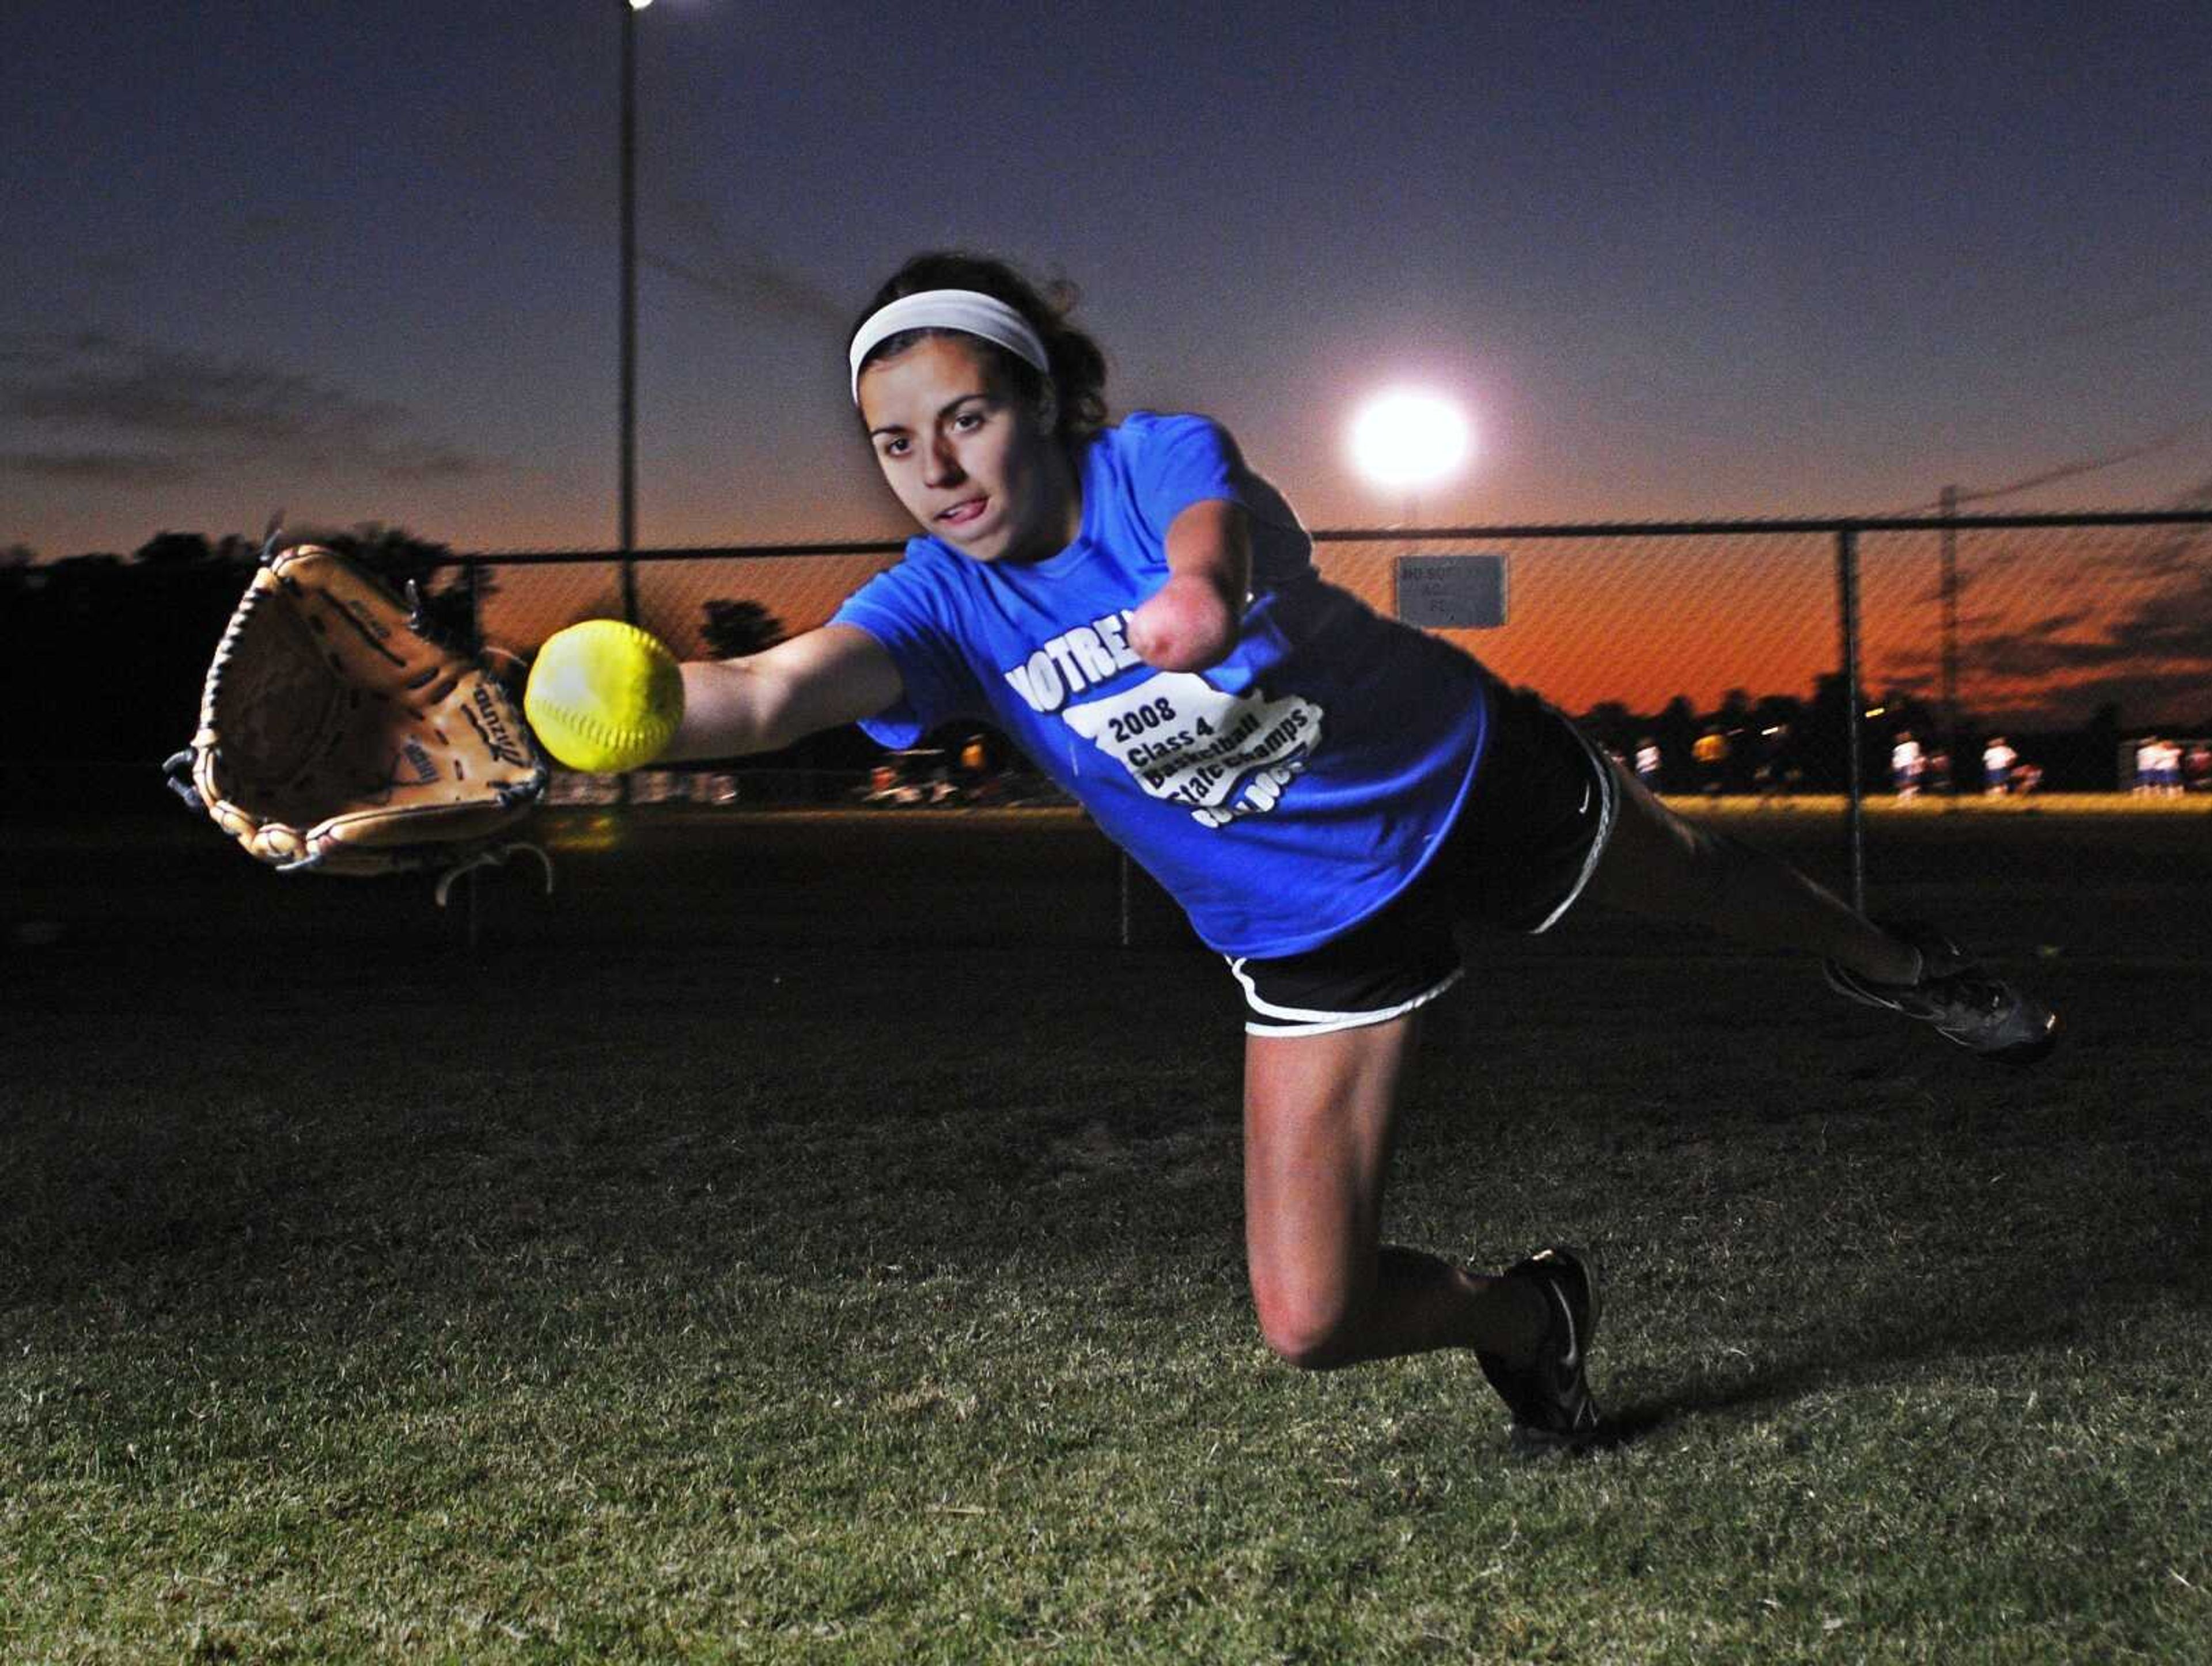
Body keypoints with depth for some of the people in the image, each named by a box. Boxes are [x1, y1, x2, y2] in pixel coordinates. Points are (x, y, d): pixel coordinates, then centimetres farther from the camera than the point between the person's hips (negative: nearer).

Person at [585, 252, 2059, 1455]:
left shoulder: (1163, 458, -24)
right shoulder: (938, 604, -20)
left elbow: (1211, 544, -49)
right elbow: (773, 691, -39)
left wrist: (1199, 595, -73)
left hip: (1470, 775, -1)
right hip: (1305, 928, 2)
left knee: (1705, 879, 28)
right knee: (1314, 1320, -7)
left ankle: (1890, 963, 65)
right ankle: (1528, 1318, 28)